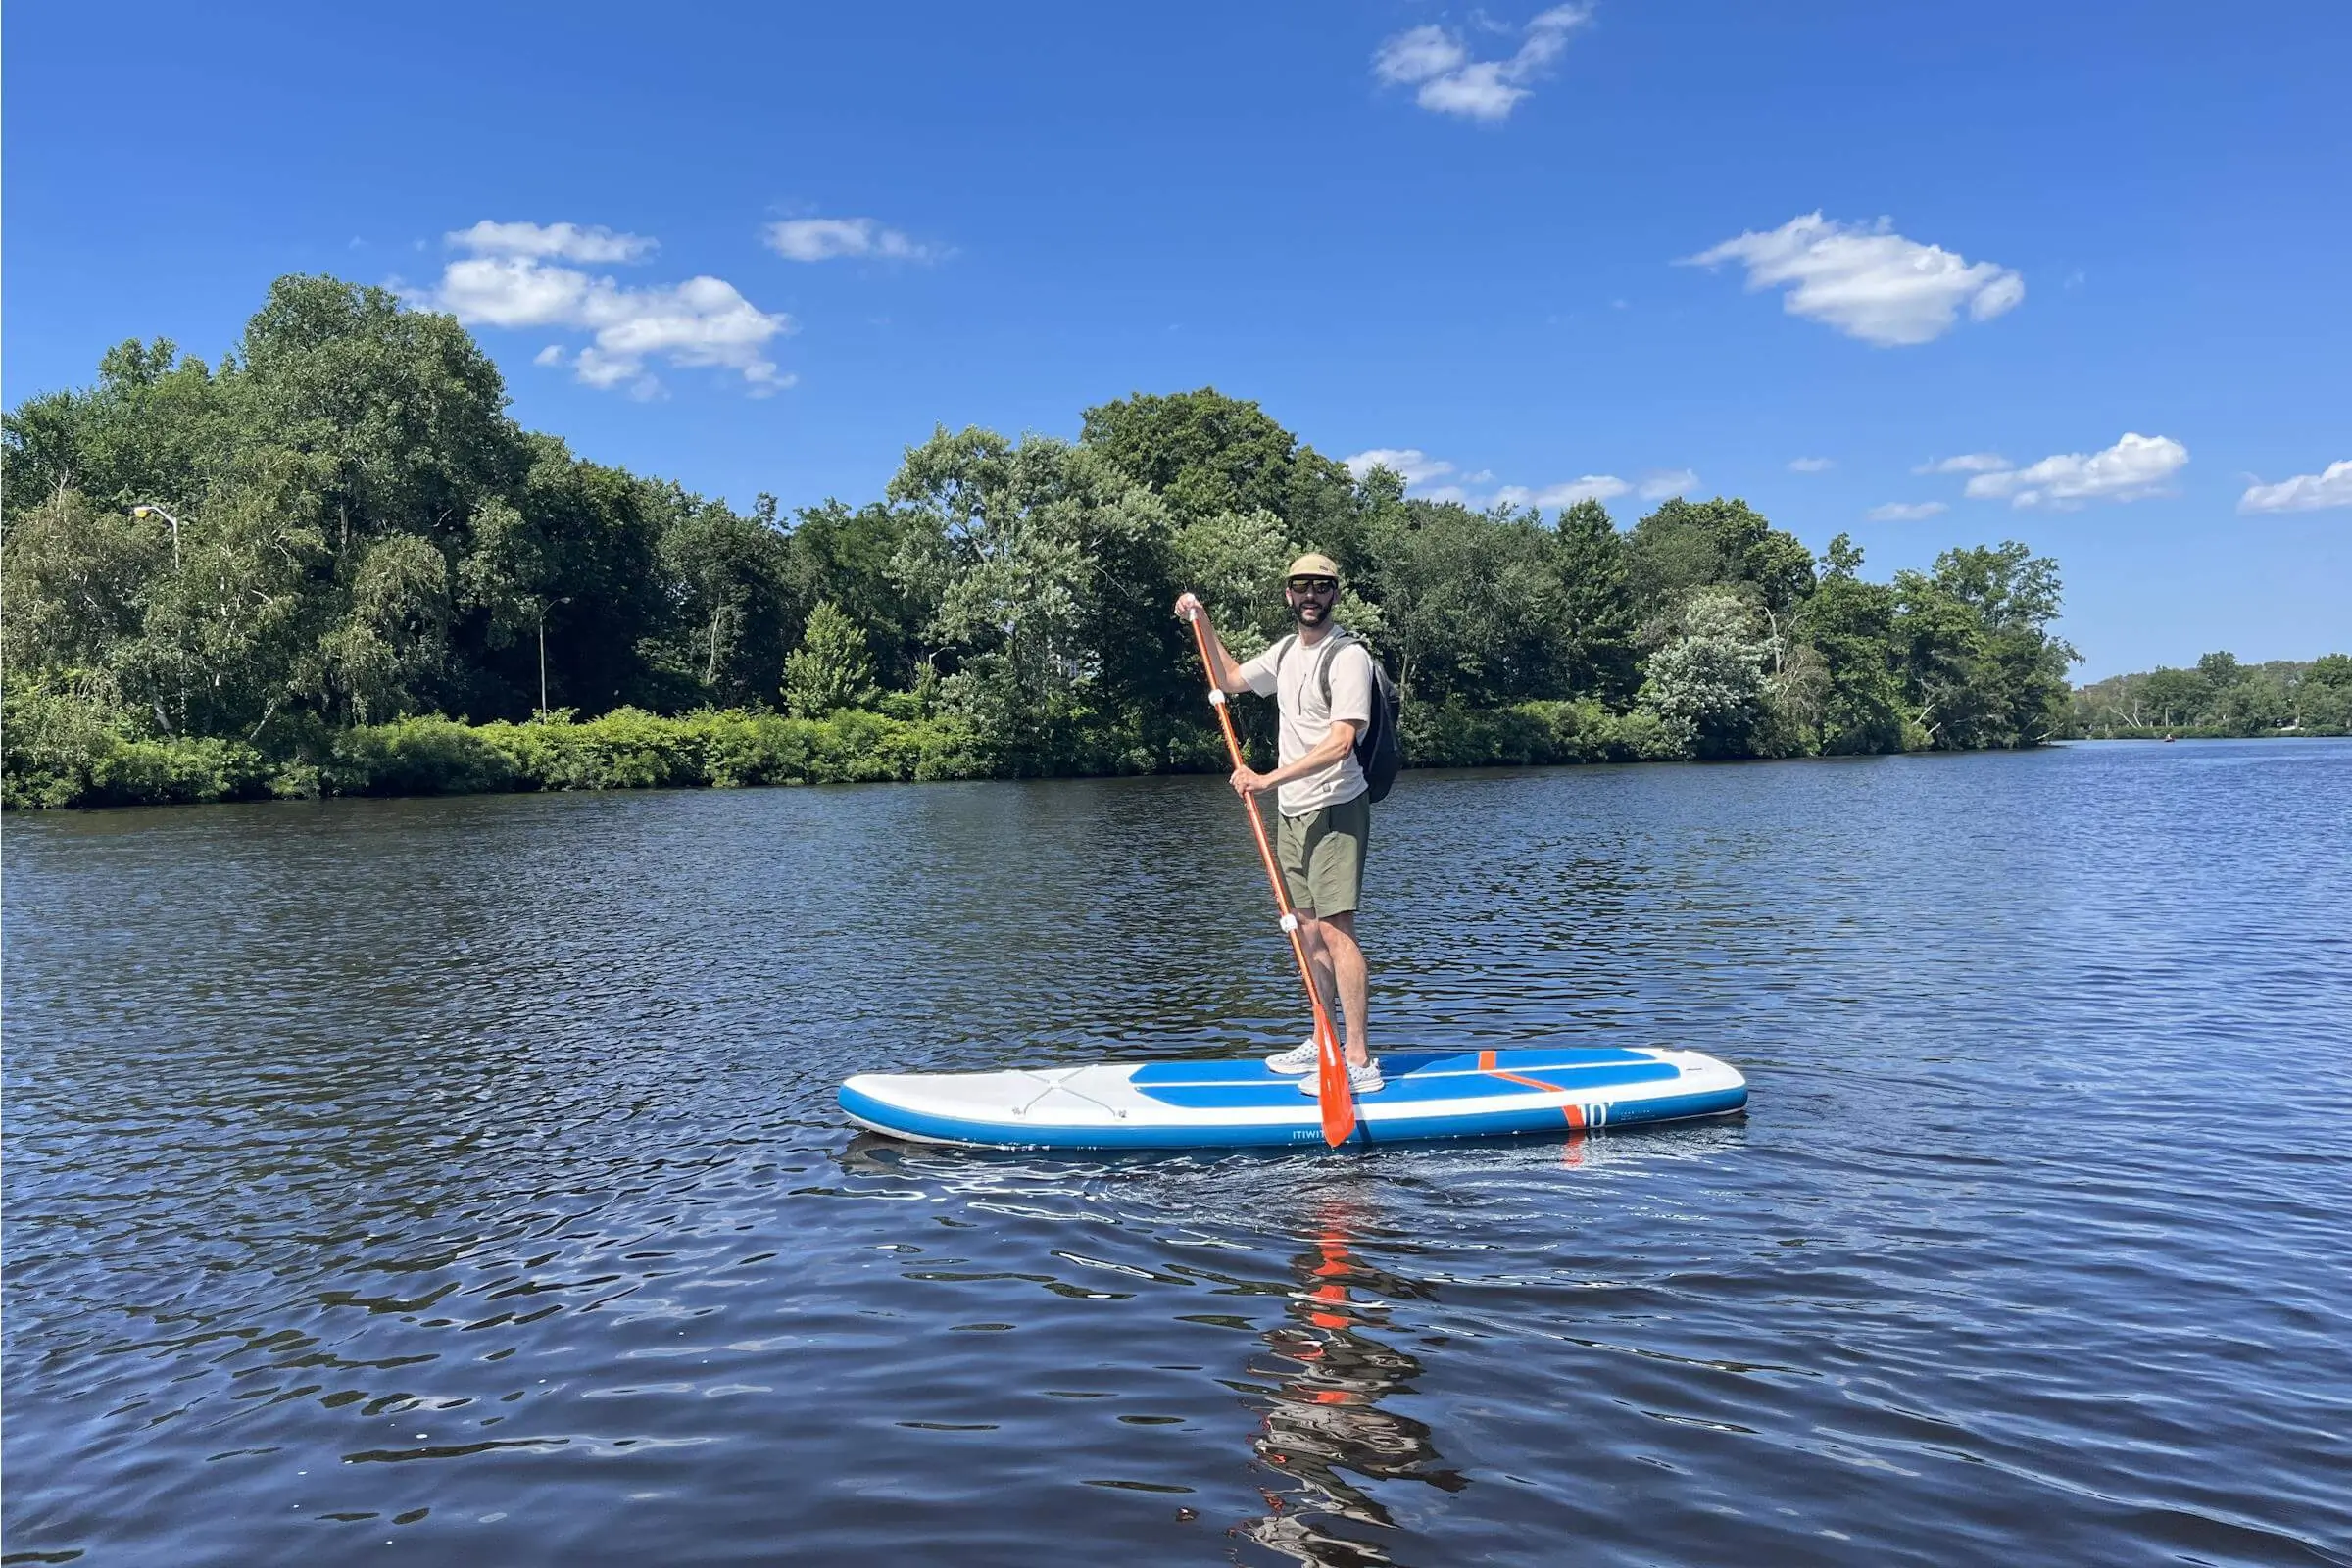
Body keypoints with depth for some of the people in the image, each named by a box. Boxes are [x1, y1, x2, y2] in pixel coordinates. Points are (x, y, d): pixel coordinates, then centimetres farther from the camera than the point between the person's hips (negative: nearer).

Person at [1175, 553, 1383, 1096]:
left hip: (1334, 810, -9)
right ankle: (1323, 1042, 24)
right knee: (1306, 928, 12)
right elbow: (1229, 680, 29)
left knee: (1335, 930, -12)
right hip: (1293, 811, 9)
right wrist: (1202, 622, 20)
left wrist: (1269, 778, -27)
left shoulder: (1348, 655, -14)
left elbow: (1340, 742, -24)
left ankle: (1361, 1063, -11)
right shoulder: (1287, 651, 13)